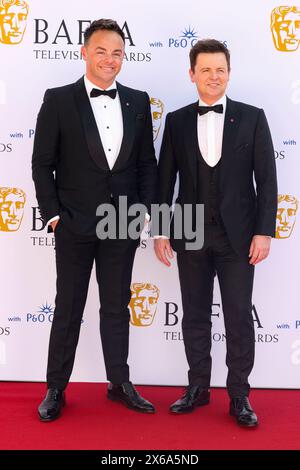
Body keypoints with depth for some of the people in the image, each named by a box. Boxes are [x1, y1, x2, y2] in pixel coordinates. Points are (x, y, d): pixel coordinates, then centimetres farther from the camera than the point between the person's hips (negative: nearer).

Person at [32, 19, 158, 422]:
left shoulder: (138, 102, 6)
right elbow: (42, 163, -3)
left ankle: (120, 383, 28)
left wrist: (145, 209, 2)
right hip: (75, 226, -2)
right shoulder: (59, 100, -4)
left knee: (117, 307, 13)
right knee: (68, 309, 9)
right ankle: (56, 388, 23)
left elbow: (147, 162, 9)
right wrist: (53, 214, -7)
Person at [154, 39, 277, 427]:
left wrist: (264, 231, -8)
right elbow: (165, 179, 7)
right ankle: (198, 387, 25)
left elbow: (266, 178, -1)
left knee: (239, 317, 3)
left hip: (237, 234, -2)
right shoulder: (177, 121, 6)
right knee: (195, 315, 10)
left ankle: (239, 394, 18)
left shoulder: (252, 117, 1)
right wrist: (161, 230, 2)